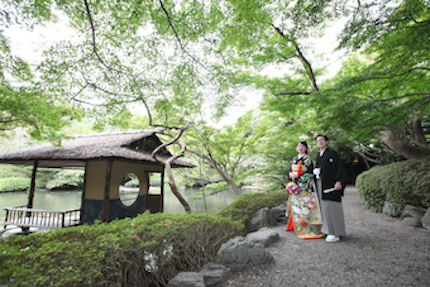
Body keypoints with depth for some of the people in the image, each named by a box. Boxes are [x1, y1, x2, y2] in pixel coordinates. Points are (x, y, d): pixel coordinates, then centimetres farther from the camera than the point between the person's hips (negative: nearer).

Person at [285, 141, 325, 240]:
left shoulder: (308, 159, -2)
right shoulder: (294, 159, 17)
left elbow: (309, 173, -9)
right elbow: (290, 171, 17)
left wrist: (297, 175, -14)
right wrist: (291, 174, -5)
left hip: (305, 187, -6)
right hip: (295, 186, 6)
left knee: (306, 206, -9)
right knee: (296, 206, 9)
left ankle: (310, 229, -3)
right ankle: (298, 228, 22)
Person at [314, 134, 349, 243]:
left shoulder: (332, 153, -4)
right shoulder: (318, 156, 17)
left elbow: (339, 168, -12)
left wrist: (339, 181, -21)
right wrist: (316, 171, 6)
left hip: (330, 184, -7)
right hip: (320, 184, 7)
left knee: (331, 207, -6)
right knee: (324, 207, 9)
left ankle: (335, 233, 2)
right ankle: (327, 230, 18)